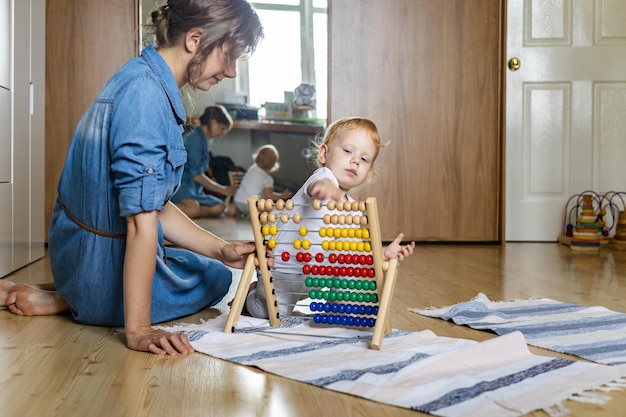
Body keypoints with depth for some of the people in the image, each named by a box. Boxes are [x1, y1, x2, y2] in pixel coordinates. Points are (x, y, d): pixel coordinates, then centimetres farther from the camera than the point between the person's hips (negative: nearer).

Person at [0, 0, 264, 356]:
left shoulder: (144, 80, 6)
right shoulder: (146, 91, -25)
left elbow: (156, 205, 6)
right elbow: (141, 220, -29)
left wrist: (221, 249, 0)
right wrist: (137, 329, -27)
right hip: (106, 258, -8)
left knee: (216, 269, 31)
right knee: (216, 278, 19)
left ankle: (68, 296, 16)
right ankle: (61, 301, 5)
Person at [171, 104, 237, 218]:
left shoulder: (203, 140, 20)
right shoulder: (195, 138, -8)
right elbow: (196, 175, -13)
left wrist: (223, 189, 15)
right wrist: (223, 189, -5)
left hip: (194, 189, 9)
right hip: (180, 185, -9)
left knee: (219, 207, -16)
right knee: (194, 209, -38)